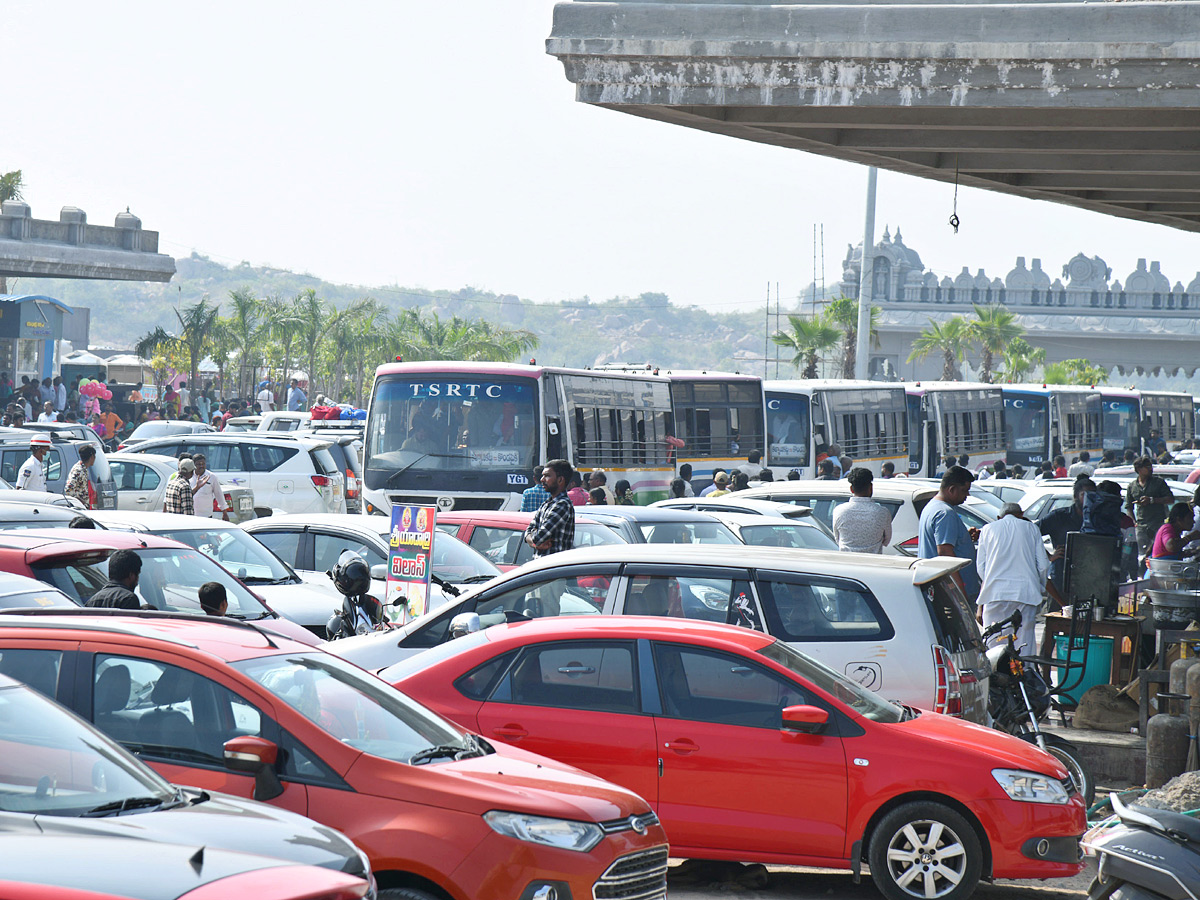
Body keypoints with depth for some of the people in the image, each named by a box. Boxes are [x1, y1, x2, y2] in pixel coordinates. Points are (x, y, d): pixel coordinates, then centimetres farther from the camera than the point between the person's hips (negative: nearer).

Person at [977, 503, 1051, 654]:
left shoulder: (988, 529, 12)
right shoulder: (1031, 528, 11)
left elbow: (981, 567, 11)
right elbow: (1043, 566, 8)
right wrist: (1039, 588, 23)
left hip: (995, 594, 0)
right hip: (1026, 593, 0)